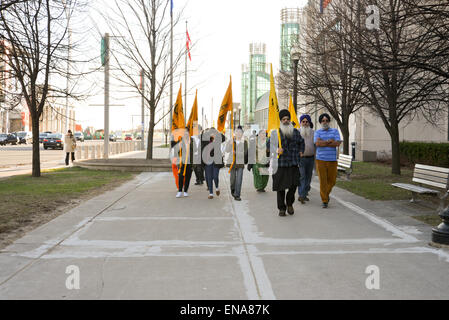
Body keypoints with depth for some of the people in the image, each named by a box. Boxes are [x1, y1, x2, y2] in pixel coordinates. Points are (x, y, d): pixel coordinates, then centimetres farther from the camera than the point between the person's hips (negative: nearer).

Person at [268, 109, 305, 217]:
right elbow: (269, 144, -3)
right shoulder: (275, 132, 3)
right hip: (280, 164, -2)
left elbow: (301, 142, 28)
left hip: (293, 164, 2)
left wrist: (300, 152, 16)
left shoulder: (295, 132, 12)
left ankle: (289, 204, 24)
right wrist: (276, 150, -20)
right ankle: (281, 208, 14)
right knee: (281, 187, 0)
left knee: (293, 185, -2)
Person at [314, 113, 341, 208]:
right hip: (321, 160, -2)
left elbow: (337, 143, -7)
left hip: (332, 160, 2)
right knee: (323, 181, -5)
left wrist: (323, 143, -8)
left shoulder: (335, 131, 9)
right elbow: (317, 143, -12)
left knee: (332, 180, 6)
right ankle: (325, 201, 2)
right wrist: (330, 141, -9)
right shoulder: (317, 132, 7)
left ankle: (326, 193, 34)